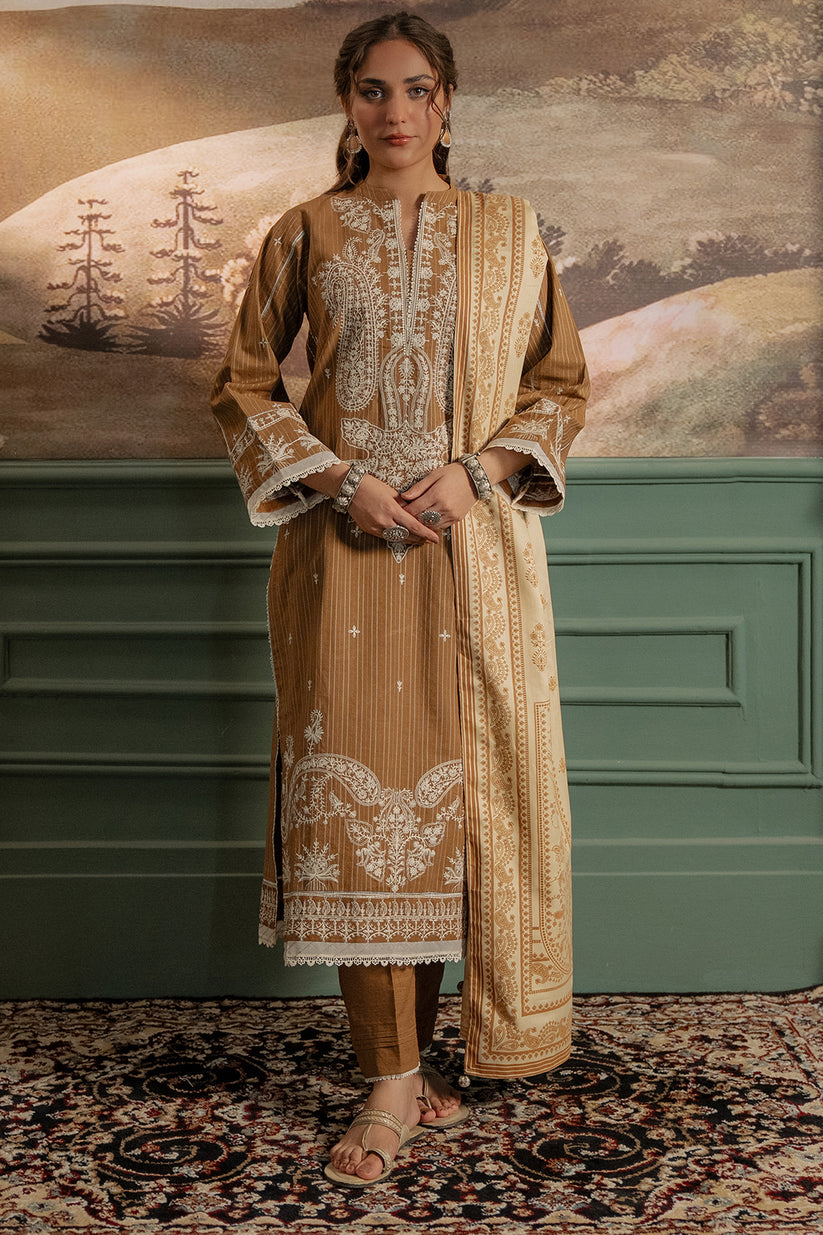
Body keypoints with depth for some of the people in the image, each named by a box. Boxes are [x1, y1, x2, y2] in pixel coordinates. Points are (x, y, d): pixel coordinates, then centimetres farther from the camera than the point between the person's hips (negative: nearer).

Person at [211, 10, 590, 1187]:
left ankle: (424, 1047, 20)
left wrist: (477, 473, -9)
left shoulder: (506, 231, 10)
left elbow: (560, 382, 9)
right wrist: (339, 482, -8)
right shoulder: (304, 234, 8)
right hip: (345, 548, -1)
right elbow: (244, 385, 7)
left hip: (475, 549, 1)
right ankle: (392, 1079, 6)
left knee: (460, 787, 3)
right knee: (357, 792, -3)